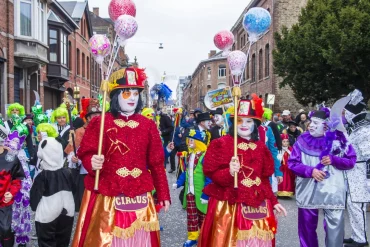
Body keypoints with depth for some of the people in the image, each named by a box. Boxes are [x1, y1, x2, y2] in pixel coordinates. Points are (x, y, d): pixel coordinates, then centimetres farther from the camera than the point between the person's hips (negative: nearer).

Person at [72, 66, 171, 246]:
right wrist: (92, 162, -26)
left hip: (138, 198, 3)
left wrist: (163, 194, 9)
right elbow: (86, 154, -3)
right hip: (106, 198, -3)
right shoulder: (100, 123, -3)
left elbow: (157, 163, 8)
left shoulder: (148, 125, 7)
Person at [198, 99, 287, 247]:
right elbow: (211, 173, -9)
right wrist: (229, 172, -27)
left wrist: (274, 202, 12)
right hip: (228, 206, -4)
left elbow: (265, 179, 15)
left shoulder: (261, 147, 11)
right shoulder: (221, 144, -5)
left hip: (257, 207, 5)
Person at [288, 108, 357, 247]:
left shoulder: (338, 139, 0)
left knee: (335, 228, -1)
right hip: (308, 192, 2)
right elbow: (292, 163, 0)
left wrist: (333, 160, -13)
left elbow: (351, 161, 4)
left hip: (333, 192, -1)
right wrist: (311, 171, -13)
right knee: (307, 227, 13)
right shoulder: (303, 140, 1)